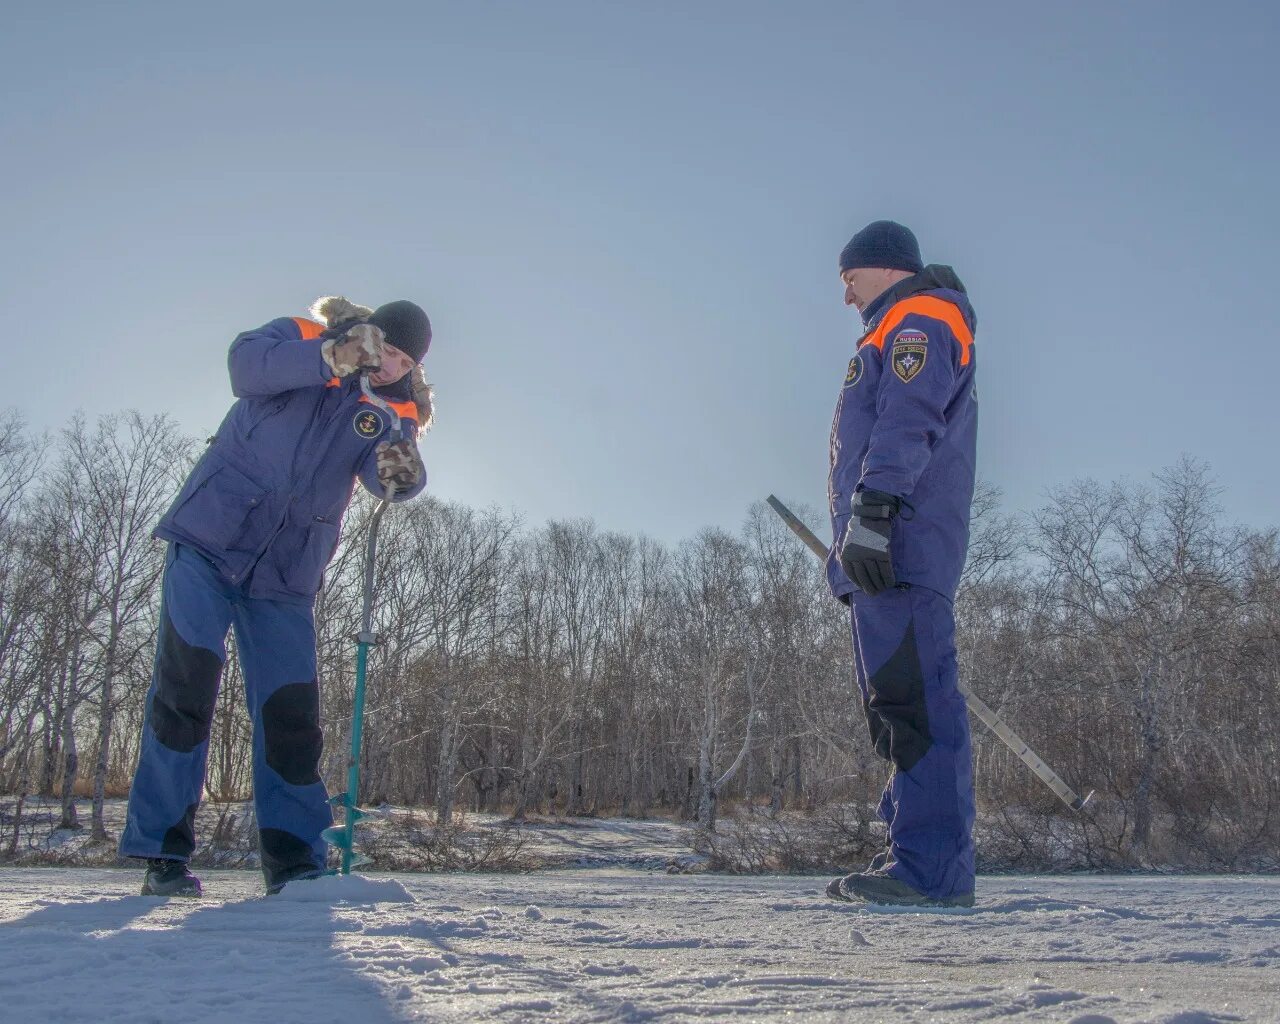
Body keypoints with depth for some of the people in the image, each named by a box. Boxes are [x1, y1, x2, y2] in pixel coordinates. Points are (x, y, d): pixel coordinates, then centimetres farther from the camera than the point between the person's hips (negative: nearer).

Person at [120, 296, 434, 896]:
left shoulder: (394, 409, 6)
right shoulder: (301, 337, -1)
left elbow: (388, 477, -13)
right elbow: (245, 364, -22)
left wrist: (402, 472, -37)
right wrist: (333, 356, -37)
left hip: (285, 577, 3)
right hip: (210, 539, -3)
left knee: (292, 713, -2)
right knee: (184, 688, -9)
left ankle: (295, 863, 5)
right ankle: (162, 853, -1)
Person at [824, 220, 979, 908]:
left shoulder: (919, 318, 2)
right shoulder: (901, 334, 33)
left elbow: (908, 421, -16)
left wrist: (872, 507, -26)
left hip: (898, 542, -10)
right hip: (884, 555, 10)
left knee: (911, 696, -15)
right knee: (896, 702, 7)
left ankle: (932, 867, -17)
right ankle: (922, 859, 10)